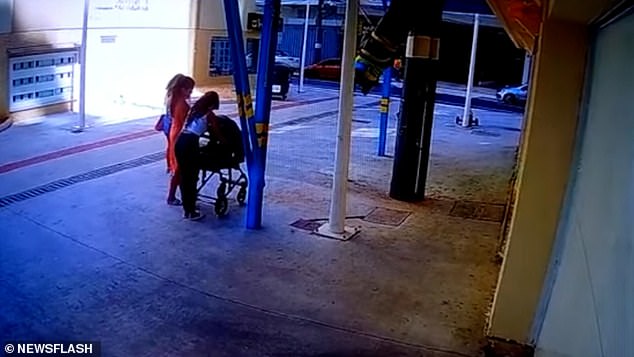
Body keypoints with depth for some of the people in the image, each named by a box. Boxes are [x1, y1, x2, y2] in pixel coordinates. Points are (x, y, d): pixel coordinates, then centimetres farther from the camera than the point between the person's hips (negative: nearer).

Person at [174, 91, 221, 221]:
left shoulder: (194, 109, 23)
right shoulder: (209, 115, 4)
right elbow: (217, 133, 12)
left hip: (180, 141, 7)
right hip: (190, 144, -7)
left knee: (183, 177, 15)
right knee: (192, 178, 2)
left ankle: (186, 209, 24)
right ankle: (192, 212, 8)